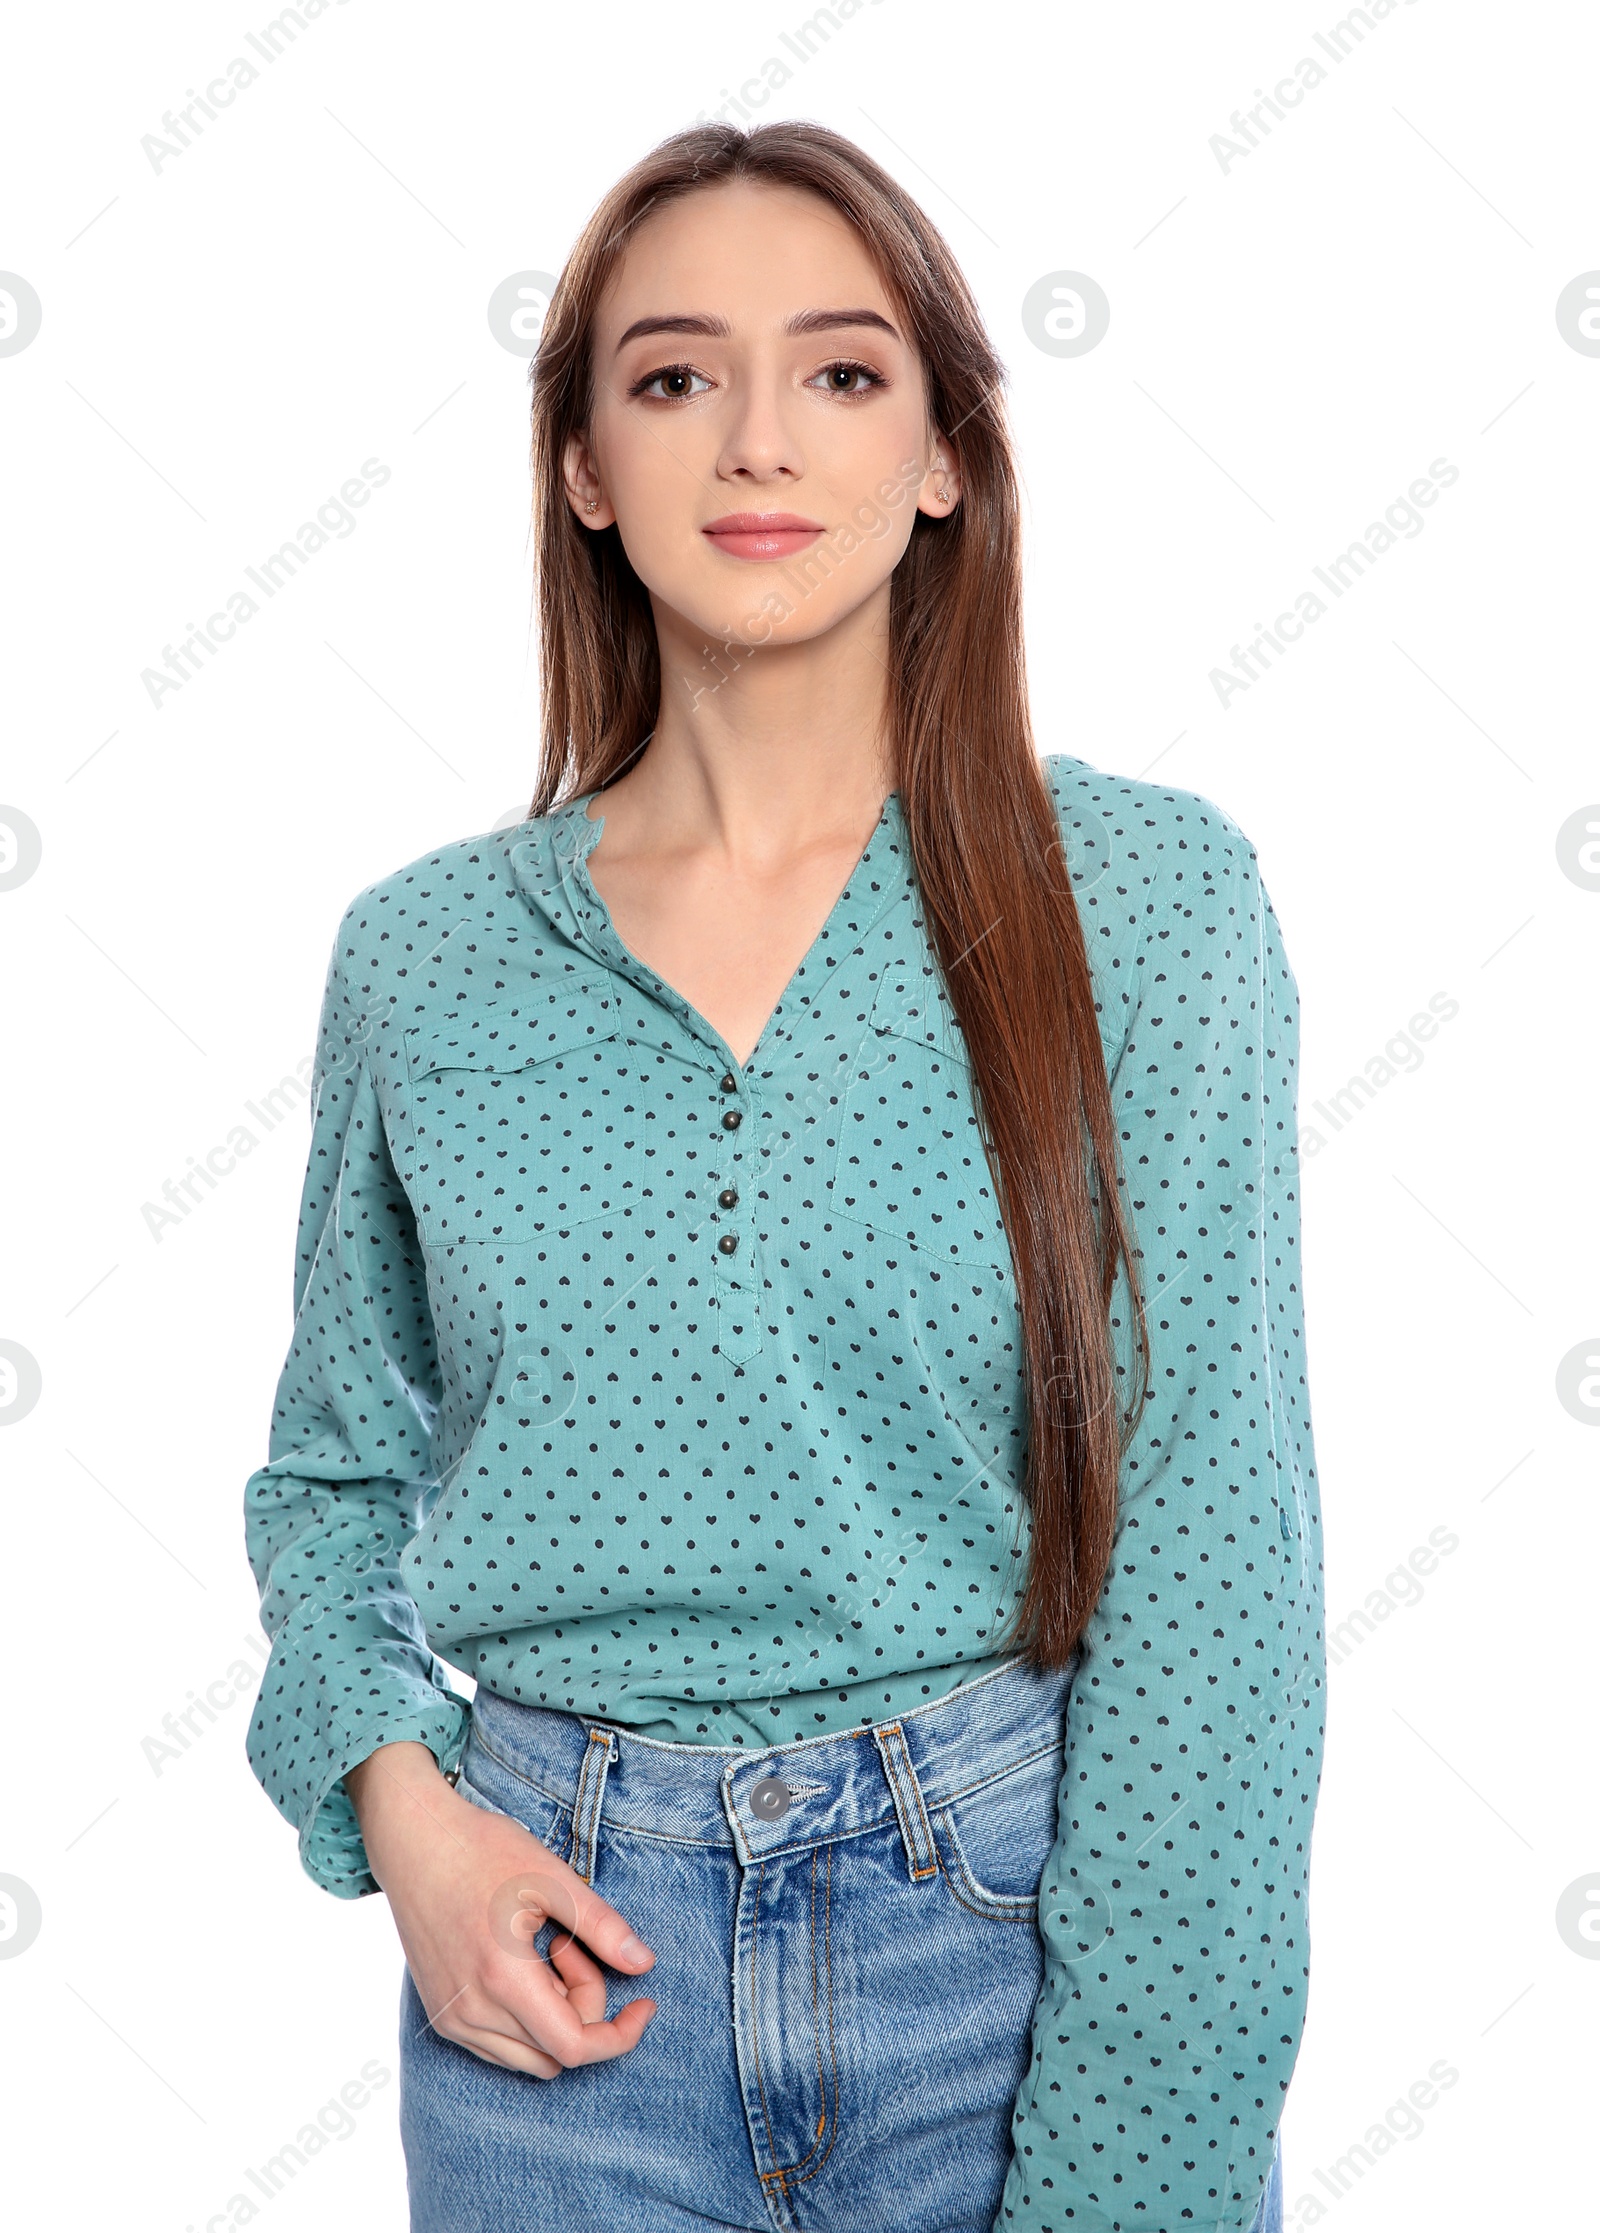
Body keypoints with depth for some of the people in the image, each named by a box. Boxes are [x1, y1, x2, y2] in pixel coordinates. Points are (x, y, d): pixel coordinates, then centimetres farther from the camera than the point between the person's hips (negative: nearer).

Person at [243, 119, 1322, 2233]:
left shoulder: (1147, 896, -8)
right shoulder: (422, 954, -1)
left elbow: (1211, 1537, -11)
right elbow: (337, 1468, 11)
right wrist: (397, 1797, -7)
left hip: (1038, 1918, -1)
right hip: (569, 1973, 2)